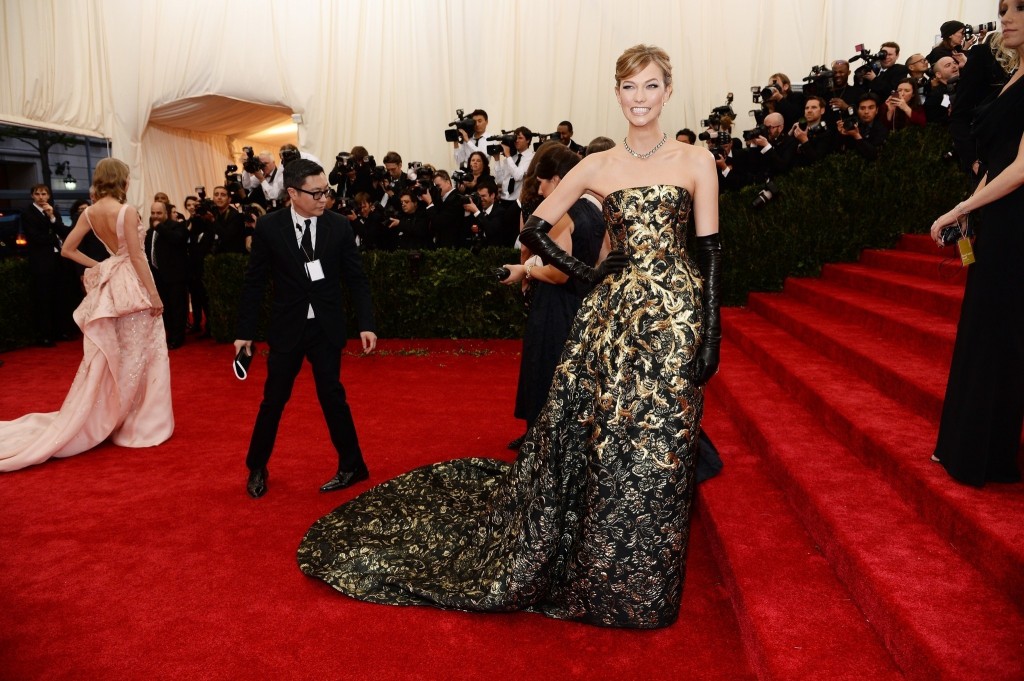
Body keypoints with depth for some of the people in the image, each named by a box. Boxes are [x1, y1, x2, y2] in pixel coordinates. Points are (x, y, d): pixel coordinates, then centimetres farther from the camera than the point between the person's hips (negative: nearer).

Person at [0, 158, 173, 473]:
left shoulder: (90, 213, 3)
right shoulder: (126, 211, -17)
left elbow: (67, 249, 7)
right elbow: (137, 257, -18)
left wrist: (97, 266, 13)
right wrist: (154, 294, -14)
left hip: (110, 286, 7)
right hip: (132, 285, -7)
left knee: (109, 355, 16)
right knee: (136, 354, 3)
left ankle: (105, 417, 26)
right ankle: (138, 423, 13)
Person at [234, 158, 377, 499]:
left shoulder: (339, 225, -5)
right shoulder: (268, 227, -7)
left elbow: (356, 279, -1)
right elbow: (254, 282, -2)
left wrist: (366, 324, -8)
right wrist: (245, 331, -1)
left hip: (327, 328, 0)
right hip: (287, 328, 0)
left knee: (332, 396, 5)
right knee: (274, 399, 9)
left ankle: (352, 466, 20)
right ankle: (256, 469, 28)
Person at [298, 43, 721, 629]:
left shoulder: (696, 161, 3)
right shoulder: (597, 166, 6)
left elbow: (710, 252, 0)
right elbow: (535, 228, 9)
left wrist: (711, 334, -6)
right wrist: (586, 274, -1)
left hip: (677, 316, -1)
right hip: (614, 315, 1)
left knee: (660, 448, 4)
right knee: (603, 446, 4)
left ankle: (643, 585, 24)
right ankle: (594, 576, 26)